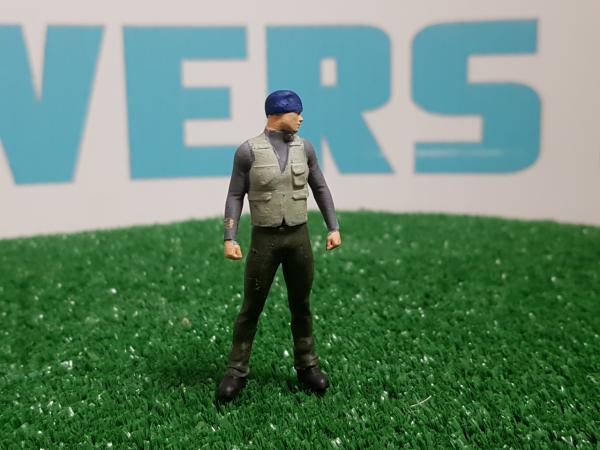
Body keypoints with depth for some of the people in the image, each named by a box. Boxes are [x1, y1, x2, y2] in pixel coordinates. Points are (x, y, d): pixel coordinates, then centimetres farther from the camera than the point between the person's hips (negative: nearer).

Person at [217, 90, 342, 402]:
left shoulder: (304, 147, 3)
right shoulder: (248, 151, -7)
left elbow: (320, 189, 11)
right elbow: (235, 196, -4)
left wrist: (334, 228, 6)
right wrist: (230, 239, -13)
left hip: (299, 236, 3)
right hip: (264, 238, -3)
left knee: (301, 306, 12)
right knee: (251, 308, 3)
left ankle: (307, 366, 25)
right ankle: (237, 371, 15)